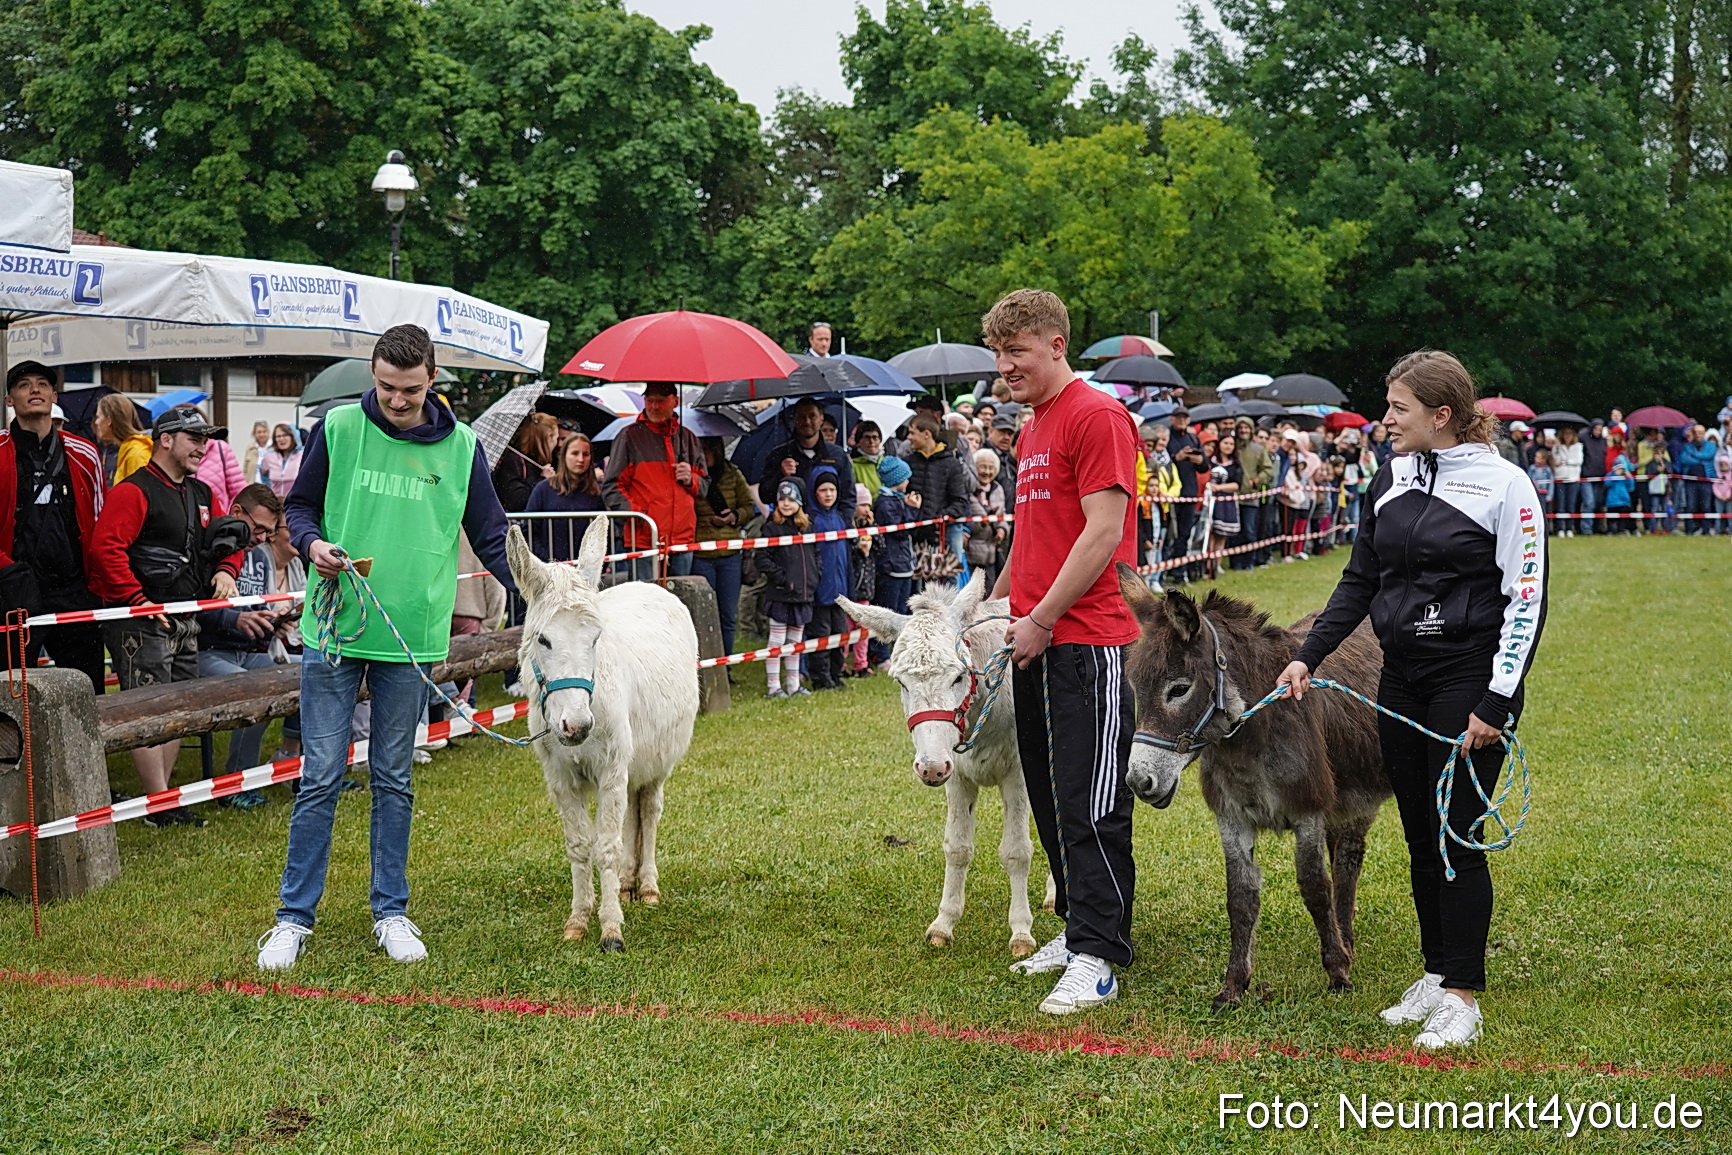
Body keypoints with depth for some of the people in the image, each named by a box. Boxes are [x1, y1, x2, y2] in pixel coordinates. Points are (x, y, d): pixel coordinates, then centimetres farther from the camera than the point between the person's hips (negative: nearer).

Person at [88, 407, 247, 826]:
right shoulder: (133, 491, -11)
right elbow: (106, 547, -20)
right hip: (141, 620, -9)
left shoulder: (201, 494, 16)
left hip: (186, 618, 9)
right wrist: (137, 600, -21)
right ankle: (161, 805, -7)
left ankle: (163, 796, 18)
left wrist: (225, 570, 7)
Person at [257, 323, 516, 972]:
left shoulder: (460, 447, 1)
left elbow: (491, 538, 5)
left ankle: (391, 912, 21)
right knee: (320, 778, 2)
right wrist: (313, 544, -13)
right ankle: (294, 917, 11)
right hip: (334, 628, -1)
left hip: (410, 637, 1)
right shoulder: (338, 429, -2)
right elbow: (300, 505, 9)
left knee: (393, 780, 11)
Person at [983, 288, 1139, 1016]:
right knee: (1049, 798, 13)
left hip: (1085, 641, -9)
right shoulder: (1031, 430, 18)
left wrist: (1042, 618, -16)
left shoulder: (1097, 417, -10)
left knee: (1089, 805, -7)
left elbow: (1104, 532, -17)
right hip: (1034, 643, 9)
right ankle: (1078, 930, 22)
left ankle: (1097, 959, -3)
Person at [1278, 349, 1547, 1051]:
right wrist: (1309, 657, 5)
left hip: (1469, 680, -6)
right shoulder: (1390, 481, 9)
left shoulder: (1503, 485, -9)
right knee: (1420, 838, 11)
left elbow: (1526, 600, -11)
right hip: (1402, 684, 6)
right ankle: (1436, 976, 23)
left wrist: (1495, 703, -15)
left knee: (1459, 839, -5)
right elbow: (1358, 583, 16)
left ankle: (1462, 998, 3)